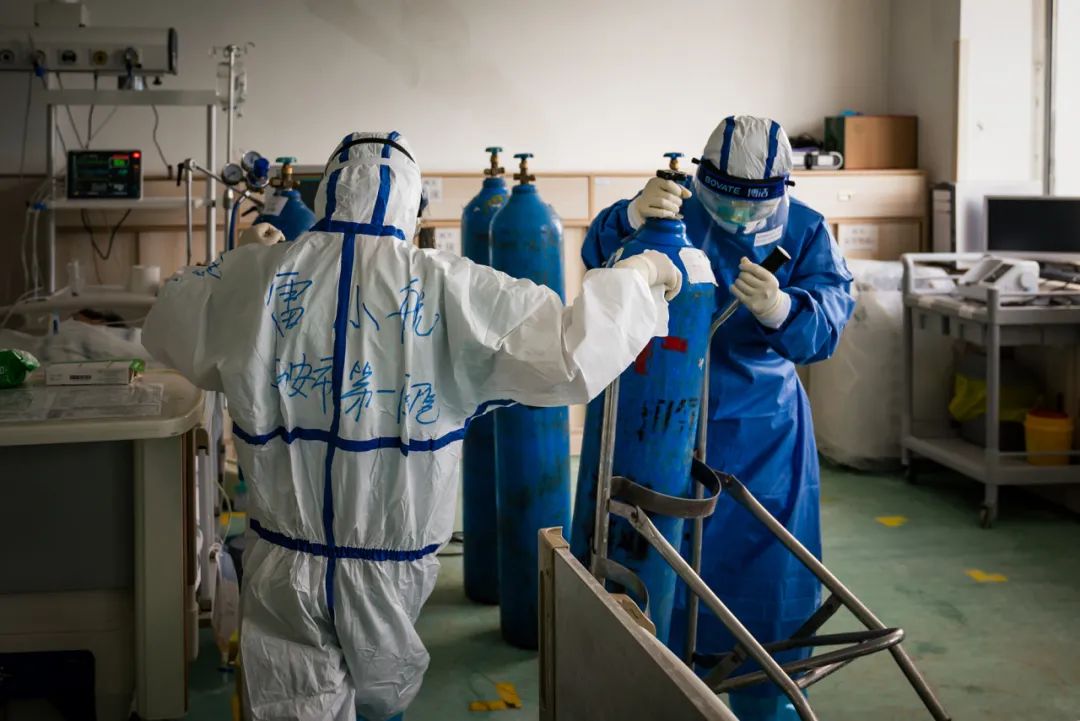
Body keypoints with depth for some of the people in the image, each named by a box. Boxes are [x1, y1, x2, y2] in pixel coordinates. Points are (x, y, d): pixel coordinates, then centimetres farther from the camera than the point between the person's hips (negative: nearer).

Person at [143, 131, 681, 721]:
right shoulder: (447, 287, -15)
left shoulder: (259, 274, -7)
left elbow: (165, 322, 11)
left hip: (285, 562, 1)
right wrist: (636, 276, -2)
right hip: (390, 564, 0)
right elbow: (568, 355, -18)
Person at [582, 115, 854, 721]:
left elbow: (831, 313, -18)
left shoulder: (807, 232, -4)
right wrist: (632, 218, -45)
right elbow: (601, 256, -23)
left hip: (767, 431, 2)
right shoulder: (678, 214, -8)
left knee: (771, 568, 9)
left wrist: (781, 310, -41)